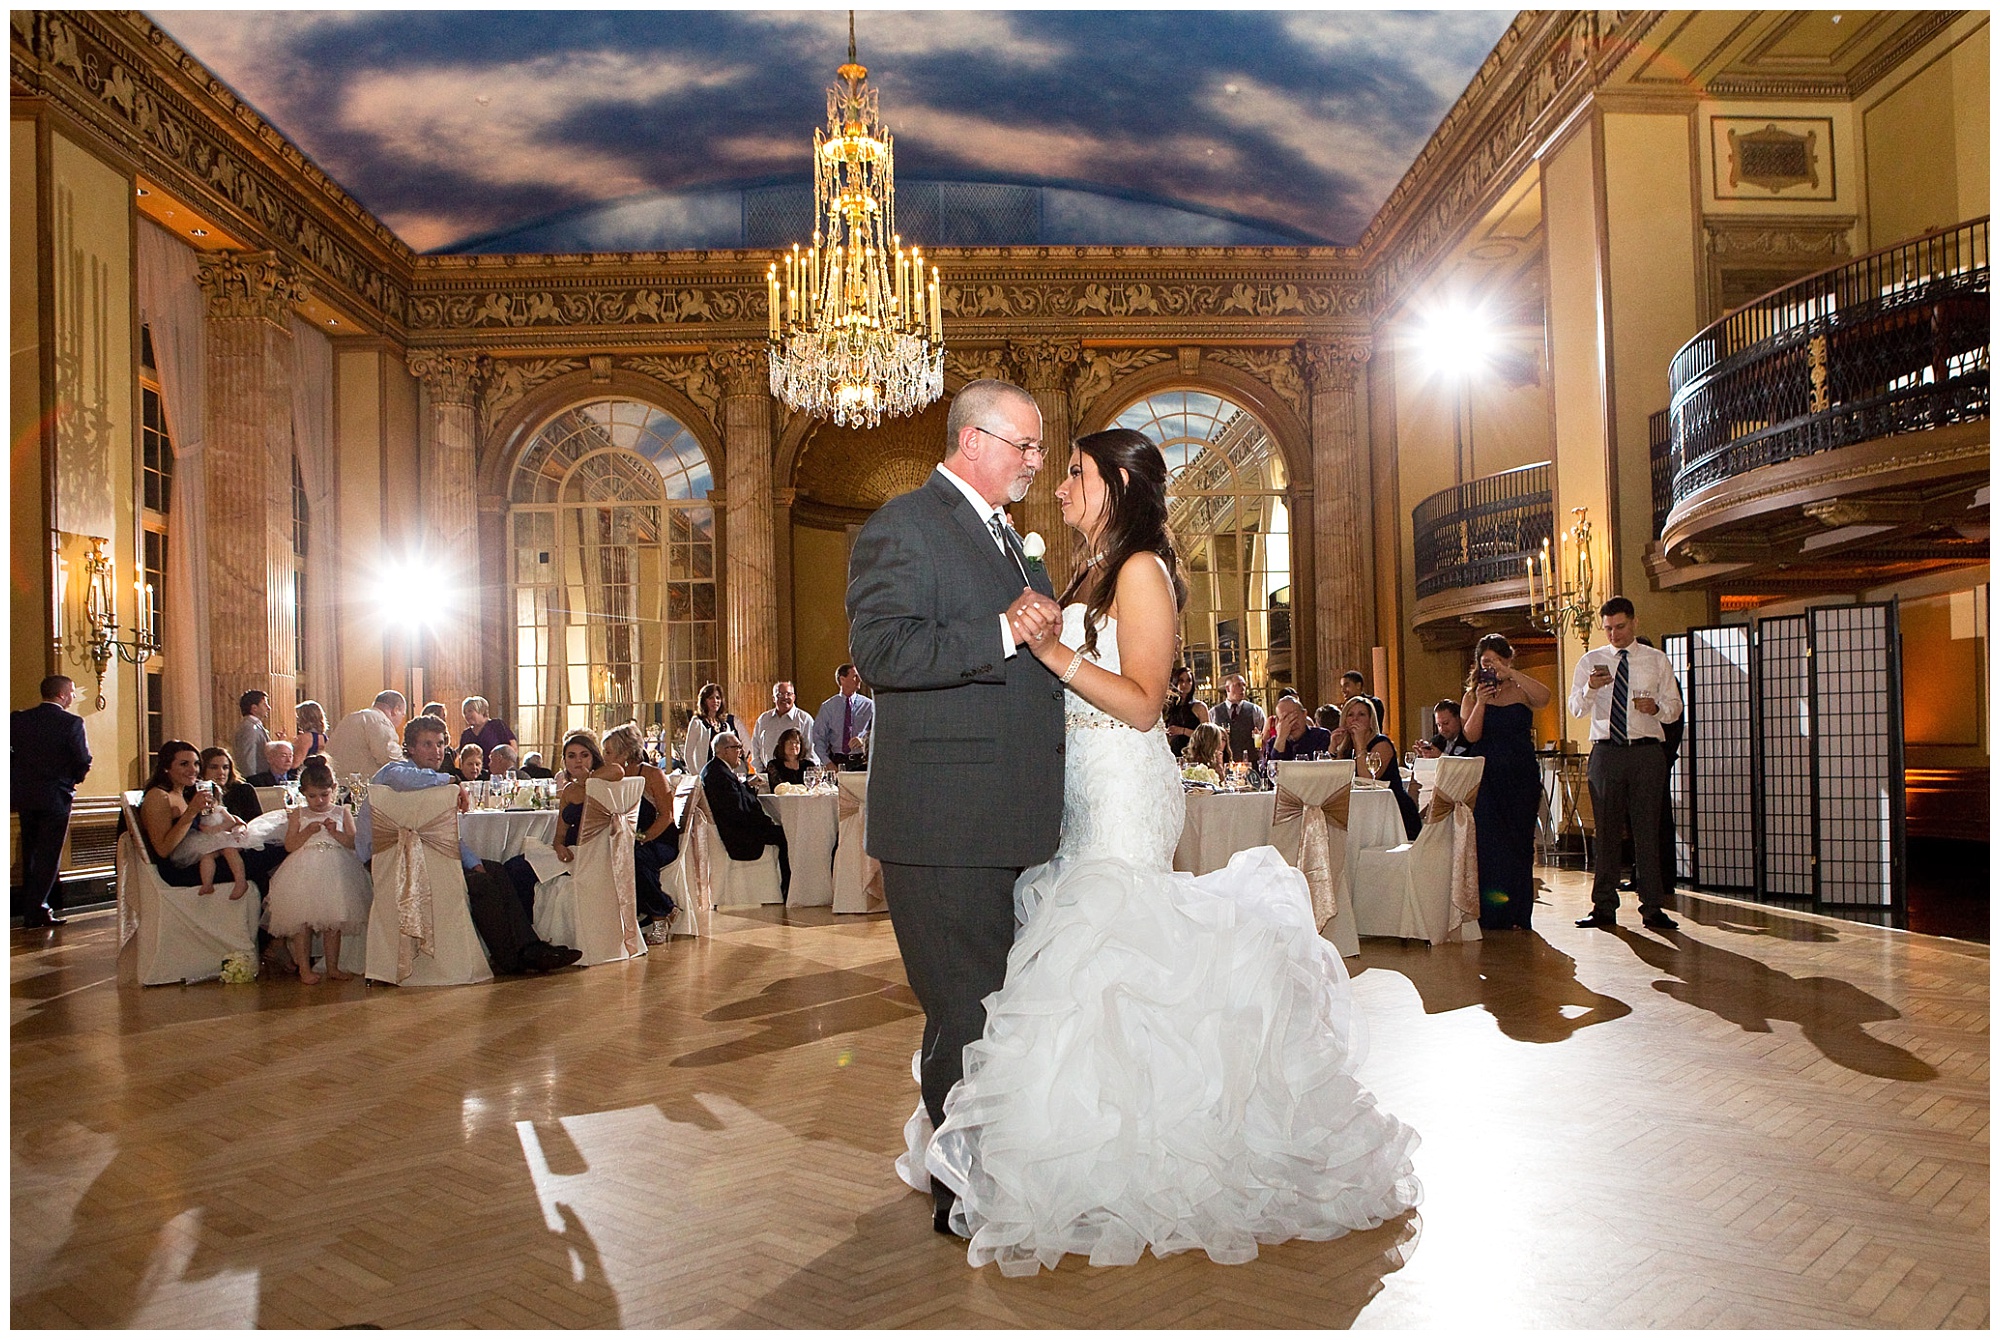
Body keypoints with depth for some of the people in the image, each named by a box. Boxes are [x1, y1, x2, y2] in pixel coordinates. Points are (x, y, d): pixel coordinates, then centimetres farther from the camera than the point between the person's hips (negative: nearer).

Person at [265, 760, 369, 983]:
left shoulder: (341, 812, 9)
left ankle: (332, 967, 11)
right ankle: (304, 968, 4)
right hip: (305, 872, -1)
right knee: (303, 921, -4)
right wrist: (307, 832, -12)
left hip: (335, 871, 1)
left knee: (333, 922, 3)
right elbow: (289, 845, 2)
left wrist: (335, 832, -11)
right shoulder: (298, 814, 8)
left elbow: (353, 843, 4)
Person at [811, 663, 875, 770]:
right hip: (837, 761, 0)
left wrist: (864, 739, -20)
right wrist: (827, 762, -6)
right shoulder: (827, 707, 7)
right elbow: (818, 738, 6)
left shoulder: (869, 705, 7)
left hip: (861, 762, 0)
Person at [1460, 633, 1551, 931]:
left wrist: (1509, 673, -22)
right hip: (1487, 779, 0)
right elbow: (1471, 735, -6)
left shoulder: (1521, 692, 4)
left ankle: (1518, 916, 13)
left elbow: (1544, 697, -21)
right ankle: (1491, 915, 2)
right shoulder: (1473, 695, 7)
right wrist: (1481, 702, -16)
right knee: (1490, 843, -5)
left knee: (1519, 843, 4)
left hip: (1522, 776, 0)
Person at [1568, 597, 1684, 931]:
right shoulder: (1590, 661, 9)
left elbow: (1674, 708, 6)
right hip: (1605, 752, 1)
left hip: (1647, 753, 0)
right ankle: (1604, 907, 10)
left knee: (1647, 829, 0)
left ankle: (1652, 907, 7)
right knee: (1606, 830, 4)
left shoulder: (1657, 661, 10)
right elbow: (1576, 708, 0)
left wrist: (1656, 708, -16)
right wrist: (1591, 688, -20)